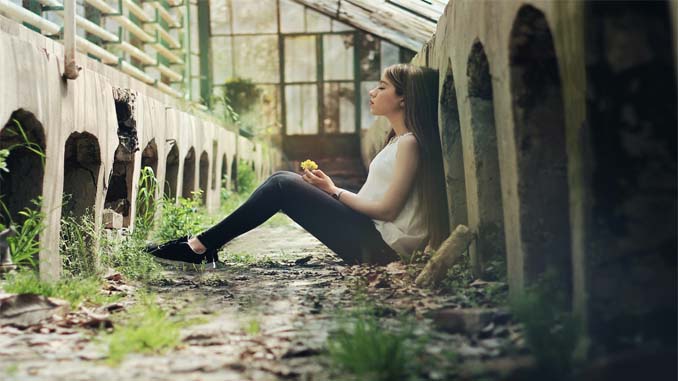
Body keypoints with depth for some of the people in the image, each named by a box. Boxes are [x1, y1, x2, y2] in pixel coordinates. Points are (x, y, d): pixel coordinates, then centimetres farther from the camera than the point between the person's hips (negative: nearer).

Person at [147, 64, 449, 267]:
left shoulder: (410, 143, -12)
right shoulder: (397, 140, 18)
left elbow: (387, 209, -17)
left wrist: (334, 191, -7)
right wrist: (330, 188, 3)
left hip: (380, 244, -9)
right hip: (371, 237, 9)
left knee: (282, 186, -14)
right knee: (283, 181, 2)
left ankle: (202, 245, -9)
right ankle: (204, 245, -3)